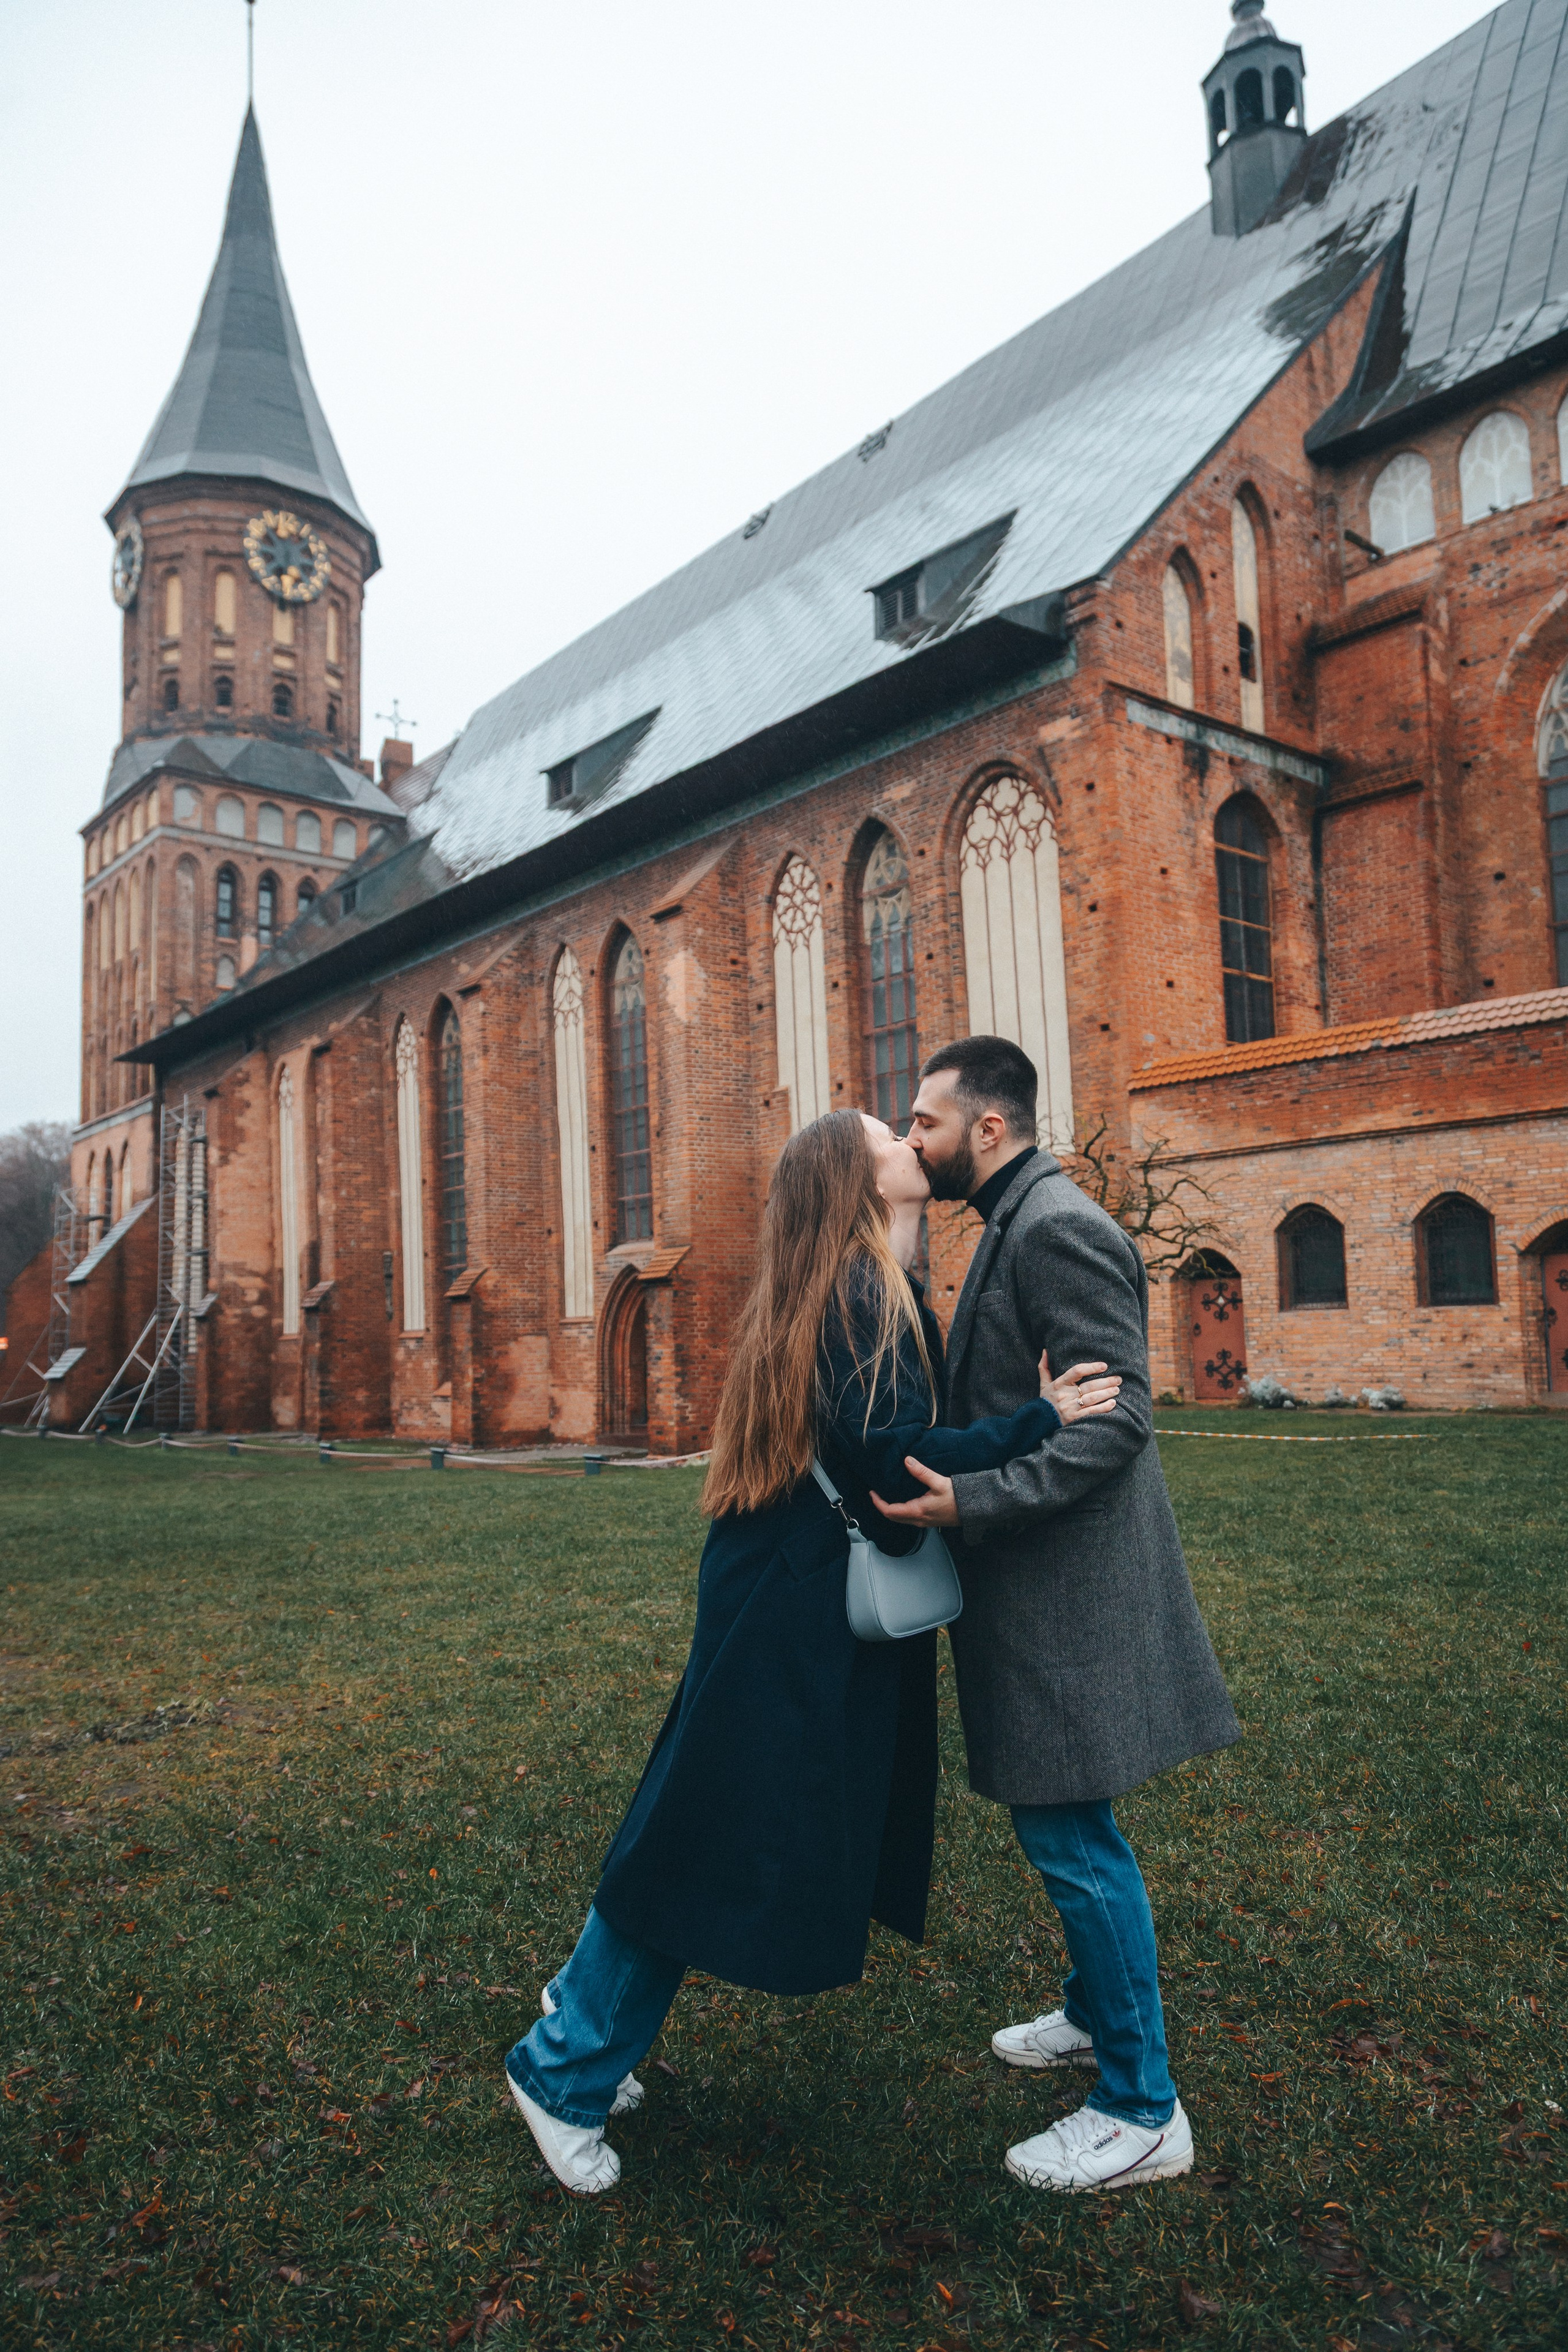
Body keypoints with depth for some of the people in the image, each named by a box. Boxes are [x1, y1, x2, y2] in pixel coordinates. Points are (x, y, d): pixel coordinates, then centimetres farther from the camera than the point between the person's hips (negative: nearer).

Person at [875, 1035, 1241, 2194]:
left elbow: (1116, 1419, -25)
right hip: (1039, 1584, 10)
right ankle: (1096, 2013, 41)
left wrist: (970, 1501, -29)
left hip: (1067, 1588, -10)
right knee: (1066, 1829, 22)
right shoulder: (1020, 1226, 13)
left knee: (1073, 1837, 0)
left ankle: (1142, 2110, 15)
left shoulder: (1056, 1228, -19)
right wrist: (953, 1484, 18)